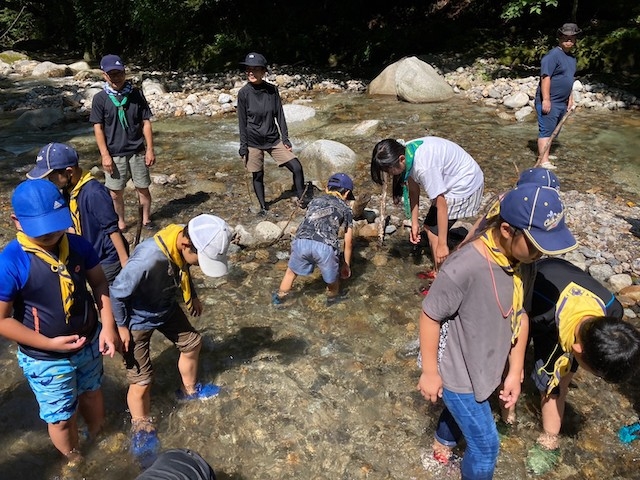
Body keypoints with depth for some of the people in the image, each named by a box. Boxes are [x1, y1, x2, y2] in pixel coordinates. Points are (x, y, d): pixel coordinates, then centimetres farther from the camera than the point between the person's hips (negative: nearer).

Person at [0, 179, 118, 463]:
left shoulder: (78, 245, -13)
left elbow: (99, 283, -1)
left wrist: (108, 326, -11)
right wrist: (50, 344, -21)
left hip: (90, 344, 4)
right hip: (46, 360, -4)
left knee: (92, 395, 28)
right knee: (62, 419, 16)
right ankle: (76, 462, 46)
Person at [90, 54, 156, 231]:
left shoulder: (136, 94, -1)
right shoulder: (100, 98, -3)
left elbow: (146, 123, 2)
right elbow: (98, 128, -2)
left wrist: (150, 149, -2)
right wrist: (105, 155, -8)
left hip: (137, 151, 1)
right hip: (114, 154, 0)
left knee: (143, 187, 9)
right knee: (115, 192, 8)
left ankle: (146, 218, 28)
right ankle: (120, 221, 27)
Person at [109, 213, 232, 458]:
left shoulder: (185, 242, -21)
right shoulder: (148, 260, -43)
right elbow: (116, 293, -27)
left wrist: (192, 297, 15)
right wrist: (121, 328, -14)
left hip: (166, 307, 7)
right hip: (137, 319, -7)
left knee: (191, 342, 20)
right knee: (141, 380, 1)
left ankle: (189, 390, 47)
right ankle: (141, 429, 30)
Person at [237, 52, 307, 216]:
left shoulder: (272, 90, -3)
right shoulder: (244, 93, -8)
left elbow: (280, 115, 2)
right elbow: (242, 121, -4)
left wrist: (285, 139, -1)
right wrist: (243, 146, -5)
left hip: (273, 139, 2)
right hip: (253, 142, -2)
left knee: (297, 167, -6)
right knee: (257, 176, 7)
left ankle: (302, 201, 11)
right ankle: (263, 207, 27)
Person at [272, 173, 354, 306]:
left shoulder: (315, 201, 32)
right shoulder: (346, 209, 25)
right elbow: (348, 242, 27)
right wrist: (346, 265, 39)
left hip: (302, 241, 3)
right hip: (325, 246, -2)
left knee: (292, 271, 29)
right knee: (332, 277, 26)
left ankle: (279, 298, 48)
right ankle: (332, 299, 50)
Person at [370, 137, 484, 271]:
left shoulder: (424, 167, -36)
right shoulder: (407, 154, -11)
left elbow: (441, 205, -30)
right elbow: (413, 191, -1)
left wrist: (442, 244, -25)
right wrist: (414, 224, 3)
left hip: (465, 187, -8)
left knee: (433, 230, -5)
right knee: (430, 227, 14)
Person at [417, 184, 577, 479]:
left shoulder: (523, 261, -13)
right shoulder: (464, 268, -36)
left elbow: (520, 315, -1)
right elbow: (430, 316, -24)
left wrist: (515, 371, 4)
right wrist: (430, 372, -14)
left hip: (485, 366, 7)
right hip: (456, 371, -7)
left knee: (462, 411, 32)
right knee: (486, 444, 8)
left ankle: (443, 444, 62)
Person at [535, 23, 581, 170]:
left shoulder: (571, 57, 16)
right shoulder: (553, 56, -13)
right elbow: (545, 77, -20)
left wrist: (570, 99, 21)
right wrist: (546, 100, -25)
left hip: (562, 102, 9)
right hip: (549, 102, -9)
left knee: (553, 130, 14)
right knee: (546, 130, -8)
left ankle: (544, 153, 25)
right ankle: (542, 161, -7)